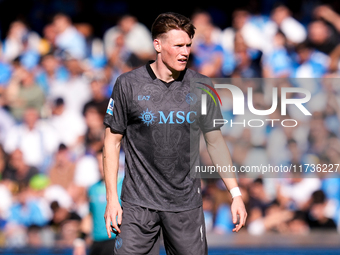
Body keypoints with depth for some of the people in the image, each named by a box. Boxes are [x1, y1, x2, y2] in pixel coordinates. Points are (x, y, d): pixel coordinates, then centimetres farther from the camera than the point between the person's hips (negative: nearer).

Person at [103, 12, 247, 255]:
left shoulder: (201, 87, 3)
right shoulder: (128, 85, -3)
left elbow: (215, 141, 9)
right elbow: (112, 141, 2)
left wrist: (236, 193, 4)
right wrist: (112, 198, -4)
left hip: (186, 203, 2)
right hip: (139, 202, -2)